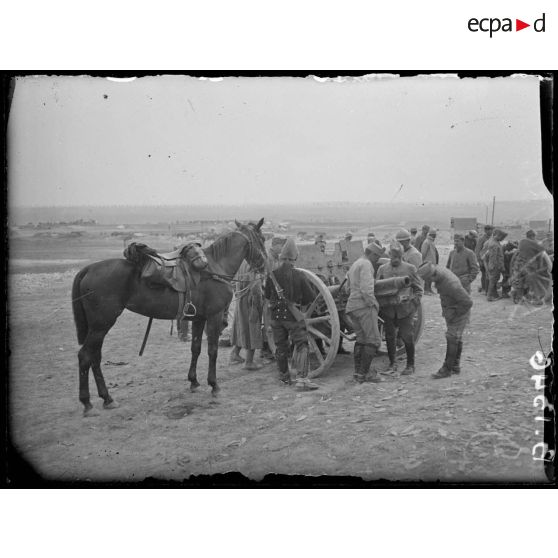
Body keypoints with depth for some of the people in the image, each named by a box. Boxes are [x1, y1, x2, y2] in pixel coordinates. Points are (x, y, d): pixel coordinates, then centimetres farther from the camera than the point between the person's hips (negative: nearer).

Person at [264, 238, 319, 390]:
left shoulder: (272, 275, -6)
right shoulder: (299, 276, -12)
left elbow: (267, 295, 7)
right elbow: (310, 297, -6)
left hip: (276, 316, 3)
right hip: (294, 316, -3)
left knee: (281, 346, 16)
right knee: (301, 345, 0)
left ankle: (284, 376, 29)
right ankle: (302, 378, -12)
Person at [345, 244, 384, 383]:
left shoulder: (353, 265, 24)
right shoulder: (366, 264, -7)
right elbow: (366, 289, -19)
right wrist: (374, 304, -10)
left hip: (352, 306, 10)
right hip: (364, 306, -10)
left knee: (361, 339, 13)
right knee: (373, 340, -8)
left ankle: (358, 372, 12)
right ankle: (364, 373, -11)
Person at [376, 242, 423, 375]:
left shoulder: (410, 268, 3)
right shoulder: (382, 269, 6)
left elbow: (418, 289, 7)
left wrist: (414, 303, -5)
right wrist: (379, 307, 1)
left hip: (406, 309, -2)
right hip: (388, 309, 2)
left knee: (408, 337, -1)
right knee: (390, 337, 8)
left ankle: (410, 365, 14)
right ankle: (392, 363, 24)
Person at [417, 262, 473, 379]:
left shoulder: (451, 284, -37)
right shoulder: (438, 269, -11)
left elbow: (467, 302, -30)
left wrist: (454, 314, -19)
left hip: (459, 311, -9)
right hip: (450, 309, 9)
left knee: (452, 339, -4)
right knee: (456, 338, 16)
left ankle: (447, 369, 4)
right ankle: (455, 366, 27)